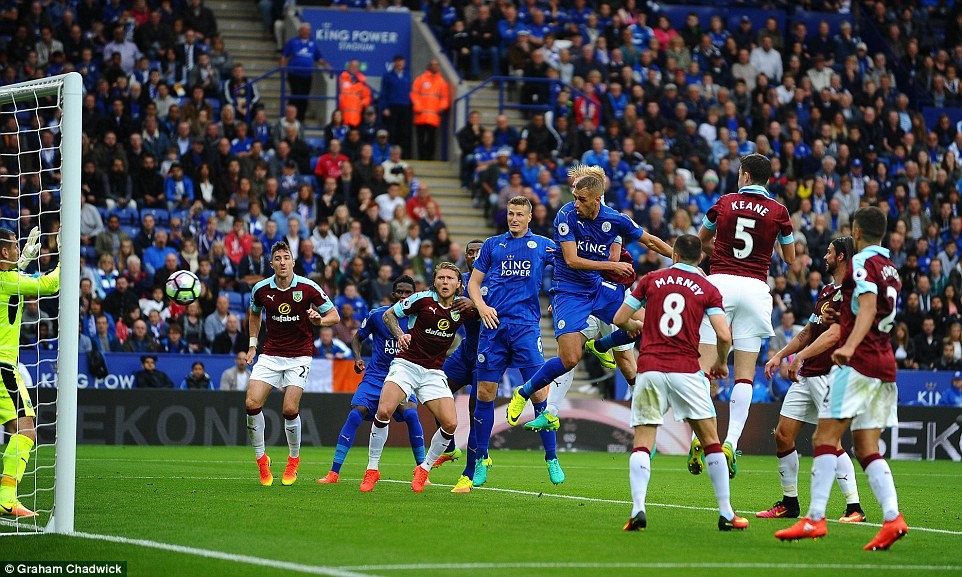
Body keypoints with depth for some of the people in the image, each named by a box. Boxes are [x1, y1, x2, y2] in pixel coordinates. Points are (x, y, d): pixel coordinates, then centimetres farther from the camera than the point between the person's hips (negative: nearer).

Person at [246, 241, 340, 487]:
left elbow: (335, 316, -4)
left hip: (299, 356, -3)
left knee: (290, 409, -13)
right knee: (252, 404, -13)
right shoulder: (261, 289, -2)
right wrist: (252, 344, 16)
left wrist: (319, 320, -25)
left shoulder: (308, 288, -10)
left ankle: (294, 459, 12)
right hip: (270, 354, 3)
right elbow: (254, 313, 21)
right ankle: (261, 458, 5)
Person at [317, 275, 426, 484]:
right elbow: (357, 338, 12)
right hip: (375, 376, 0)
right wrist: (357, 358, -4)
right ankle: (334, 472, -9)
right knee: (355, 414, -16)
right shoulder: (376, 315, -1)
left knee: (410, 413, -25)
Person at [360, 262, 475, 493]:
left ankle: (424, 469, 12)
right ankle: (372, 469, -6)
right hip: (406, 363, -3)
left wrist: (474, 305, -8)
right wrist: (400, 334, -16)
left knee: (450, 424, -13)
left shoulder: (462, 306, 0)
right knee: (384, 411, -23)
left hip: (434, 372, 3)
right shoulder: (422, 299, -7)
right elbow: (389, 314, 3)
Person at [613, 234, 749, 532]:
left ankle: (638, 509, -17)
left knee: (642, 443, 1)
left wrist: (637, 326, 32)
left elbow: (620, 319, 9)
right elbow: (724, 336, -5)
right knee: (711, 440, 8)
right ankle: (726, 513, 8)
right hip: (686, 370, 0)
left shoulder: (651, 280, 8)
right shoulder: (708, 290, 5)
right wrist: (721, 362, 15)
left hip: (649, 369, 1)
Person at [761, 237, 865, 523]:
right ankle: (789, 503, 16)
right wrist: (779, 355, 16)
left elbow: (834, 334, -22)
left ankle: (854, 508, -13)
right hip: (807, 374, 9)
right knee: (783, 435, 6)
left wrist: (801, 356, -27)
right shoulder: (826, 291, 19)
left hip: (831, 375, -9)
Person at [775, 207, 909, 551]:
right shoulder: (891, 269, 19)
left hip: (857, 364, -8)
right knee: (866, 449, 7)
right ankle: (892, 518, -9)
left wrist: (849, 346, -38)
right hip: (884, 365, 8)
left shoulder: (862, 262, -8)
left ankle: (814, 519, -15)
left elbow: (868, 308, -24)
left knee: (825, 437, -8)